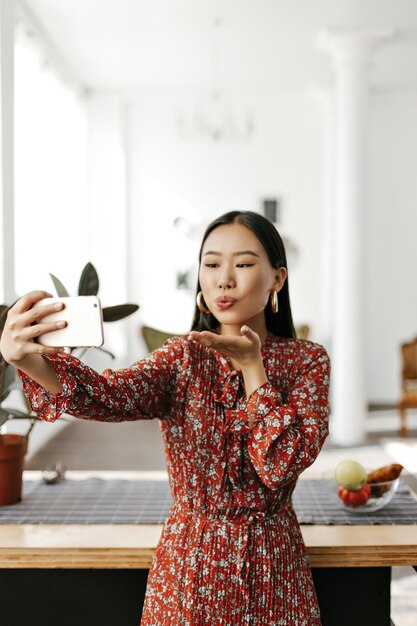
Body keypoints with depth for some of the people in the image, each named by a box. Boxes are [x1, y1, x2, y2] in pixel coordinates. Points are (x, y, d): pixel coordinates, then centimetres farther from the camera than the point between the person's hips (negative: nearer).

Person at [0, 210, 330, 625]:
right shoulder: (183, 356, -4)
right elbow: (110, 394, -25)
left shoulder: (307, 360, -5)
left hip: (272, 562, 0)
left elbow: (283, 464, -17)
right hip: (190, 560, 1)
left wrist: (251, 366, -19)